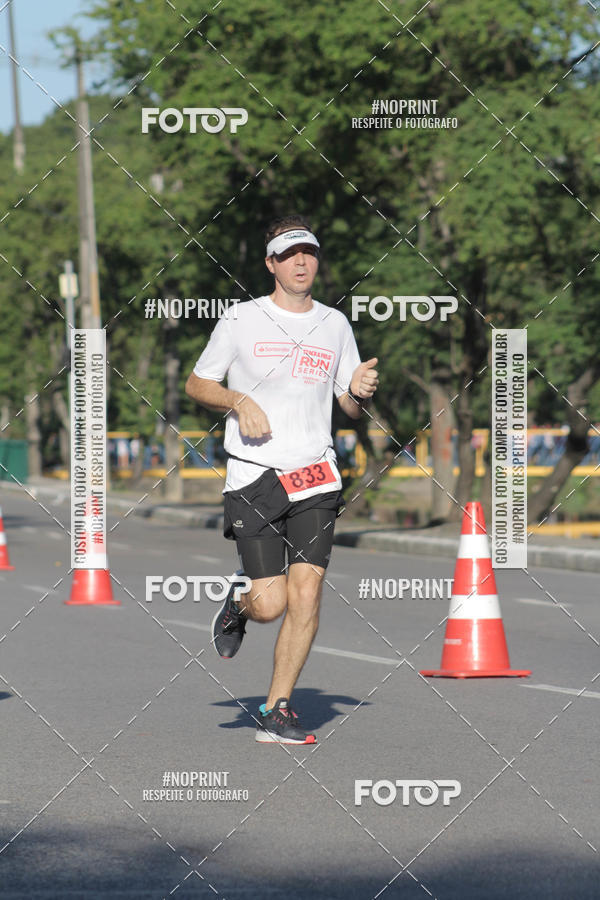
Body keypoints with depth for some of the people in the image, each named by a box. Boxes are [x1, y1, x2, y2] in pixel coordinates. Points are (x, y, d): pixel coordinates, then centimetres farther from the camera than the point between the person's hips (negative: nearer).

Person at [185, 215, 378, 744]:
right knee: (271, 603, -10)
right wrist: (238, 401, -10)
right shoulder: (241, 321, 2)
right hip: (254, 476, -3)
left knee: (306, 595, -8)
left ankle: (277, 711, 2)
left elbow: (351, 408, 19)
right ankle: (238, 604, 27)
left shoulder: (335, 324, 12)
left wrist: (361, 392, -5)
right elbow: (197, 384, 9)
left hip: (316, 475, 3)